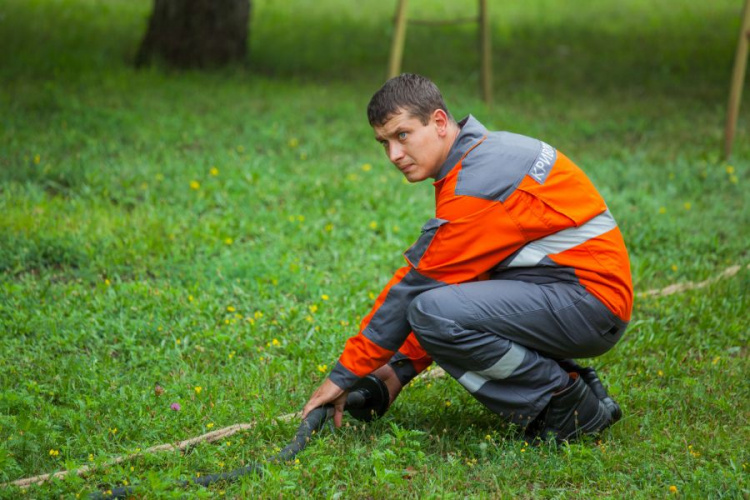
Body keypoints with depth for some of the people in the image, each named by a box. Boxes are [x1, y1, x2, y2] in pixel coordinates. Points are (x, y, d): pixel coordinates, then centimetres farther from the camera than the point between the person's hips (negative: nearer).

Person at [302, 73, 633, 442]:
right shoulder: (484, 152, 13)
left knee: (433, 312, -25)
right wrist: (402, 368, 11)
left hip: (590, 298, -11)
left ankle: (570, 406, -11)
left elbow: (418, 283, -16)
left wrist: (345, 374, -8)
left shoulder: (477, 184, -19)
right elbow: (457, 275, 15)